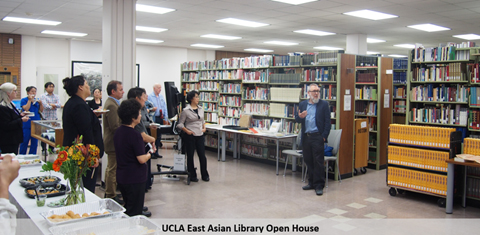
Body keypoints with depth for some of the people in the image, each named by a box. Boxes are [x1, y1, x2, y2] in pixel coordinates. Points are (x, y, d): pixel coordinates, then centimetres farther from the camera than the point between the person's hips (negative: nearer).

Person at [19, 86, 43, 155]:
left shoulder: (37, 101, 12)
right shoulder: (24, 100, -1)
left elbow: (41, 110, 10)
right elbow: (26, 109, -15)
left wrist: (40, 103, -5)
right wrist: (30, 100, -12)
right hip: (27, 124, -5)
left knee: (34, 142, 9)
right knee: (24, 142, -1)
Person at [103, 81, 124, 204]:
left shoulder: (111, 103, 14)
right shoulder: (112, 105, -20)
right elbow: (115, 127, -25)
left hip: (111, 142, 11)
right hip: (114, 143, -11)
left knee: (110, 168, 19)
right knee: (113, 170, -3)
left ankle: (108, 194, 30)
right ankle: (111, 196, 5)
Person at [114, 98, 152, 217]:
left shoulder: (118, 131, 4)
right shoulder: (135, 135, -23)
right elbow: (142, 159, -23)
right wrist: (150, 153, -4)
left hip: (121, 176, 9)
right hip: (135, 178, -8)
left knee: (128, 206, 25)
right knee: (133, 212, 4)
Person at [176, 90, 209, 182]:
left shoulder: (200, 109, 8)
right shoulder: (186, 110, -8)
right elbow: (180, 124, -4)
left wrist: (204, 127, 4)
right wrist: (187, 131, -15)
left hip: (200, 135, 4)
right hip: (190, 136, -4)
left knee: (202, 155, 4)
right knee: (190, 156, 6)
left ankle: (205, 175, 17)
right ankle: (192, 176, 18)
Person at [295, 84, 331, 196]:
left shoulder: (324, 104, 1)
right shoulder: (302, 104, 12)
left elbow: (327, 122, -2)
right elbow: (296, 119, 10)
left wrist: (324, 136, -11)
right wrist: (300, 117, -14)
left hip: (317, 136, -4)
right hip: (305, 137, 4)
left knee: (318, 161, -3)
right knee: (308, 160, 11)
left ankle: (319, 185, 4)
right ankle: (312, 182, 23)